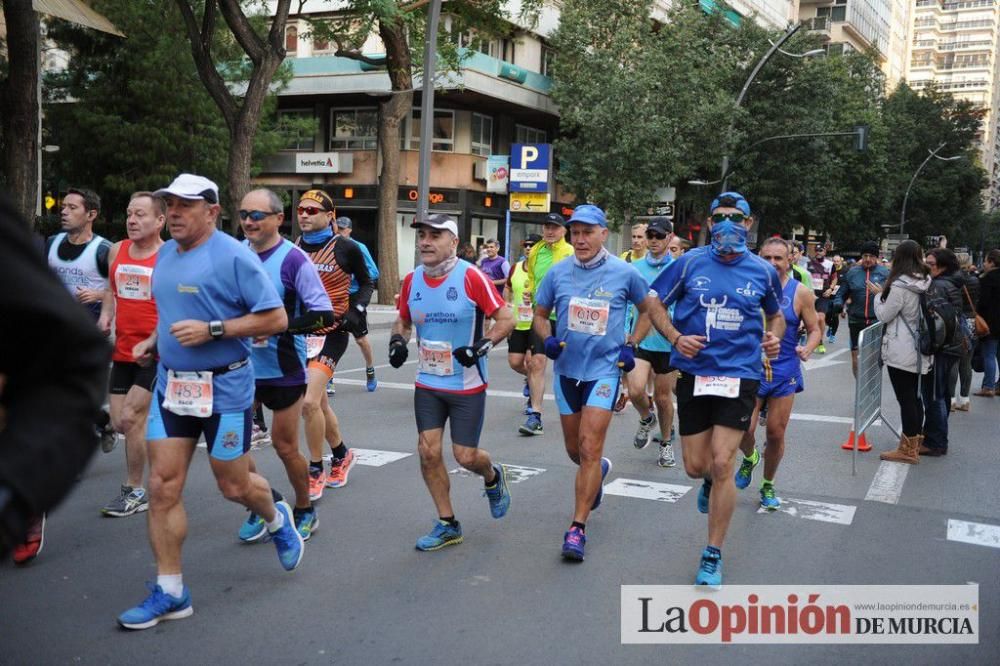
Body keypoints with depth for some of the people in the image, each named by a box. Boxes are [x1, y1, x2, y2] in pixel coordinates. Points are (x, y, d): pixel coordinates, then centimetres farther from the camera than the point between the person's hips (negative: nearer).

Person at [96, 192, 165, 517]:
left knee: (130, 417, -10)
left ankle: (134, 491, 6)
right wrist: (106, 314, 5)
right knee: (119, 423, 8)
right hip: (123, 352, 7)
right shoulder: (117, 250, 7)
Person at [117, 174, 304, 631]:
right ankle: (170, 592, 12)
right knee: (163, 486, 1)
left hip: (224, 387, -6)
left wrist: (211, 329, -23)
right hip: (171, 383, 6)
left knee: (233, 486, 8)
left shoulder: (233, 256, -14)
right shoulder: (165, 254, 9)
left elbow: (276, 319, -16)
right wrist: (153, 342, 7)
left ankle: (277, 520, 42)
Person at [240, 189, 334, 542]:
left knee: (285, 446, 6)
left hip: (283, 370, -5)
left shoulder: (294, 260, -14)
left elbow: (324, 315, -17)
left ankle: (305, 512, 29)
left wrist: (277, 327, -25)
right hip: (241, 366, 5)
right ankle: (259, 511, 22)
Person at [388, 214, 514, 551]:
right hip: (427, 384, 5)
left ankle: (493, 477, 37)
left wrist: (483, 345, -26)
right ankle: (447, 524, 17)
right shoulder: (412, 280, 2)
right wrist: (398, 340, -3)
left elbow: (507, 319, -13)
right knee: (428, 451, -1)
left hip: (468, 385, -4)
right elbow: (404, 321, 17)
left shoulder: (471, 277, -15)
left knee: (465, 456, -1)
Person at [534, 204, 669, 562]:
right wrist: (548, 338, -10)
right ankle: (599, 469, 51)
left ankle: (578, 528, -2)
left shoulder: (624, 273, -7)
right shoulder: (558, 272, -1)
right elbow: (540, 314, 10)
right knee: (574, 449, 16)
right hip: (567, 369, 4)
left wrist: (631, 345, -3)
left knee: (590, 449, -11)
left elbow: (652, 309, 7)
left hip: (604, 369, -4)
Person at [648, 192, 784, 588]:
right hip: (694, 373, 1)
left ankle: (713, 556, 9)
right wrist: (675, 337, -9)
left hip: (740, 375, -1)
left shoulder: (763, 271, 3)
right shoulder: (690, 263, -1)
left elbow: (775, 315, 20)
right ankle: (712, 482, 47)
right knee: (696, 467, 6)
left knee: (722, 465, -7)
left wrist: (773, 338, -1)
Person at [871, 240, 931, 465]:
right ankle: (915, 442, 27)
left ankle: (908, 450, 4)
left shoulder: (900, 286, -19)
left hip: (901, 352, -8)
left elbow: (884, 315, -10)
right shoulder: (925, 284, 5)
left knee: (905, 398, -2)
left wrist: (879, 296, 5)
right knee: (915, 397, 16)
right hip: (919, 350, 8)